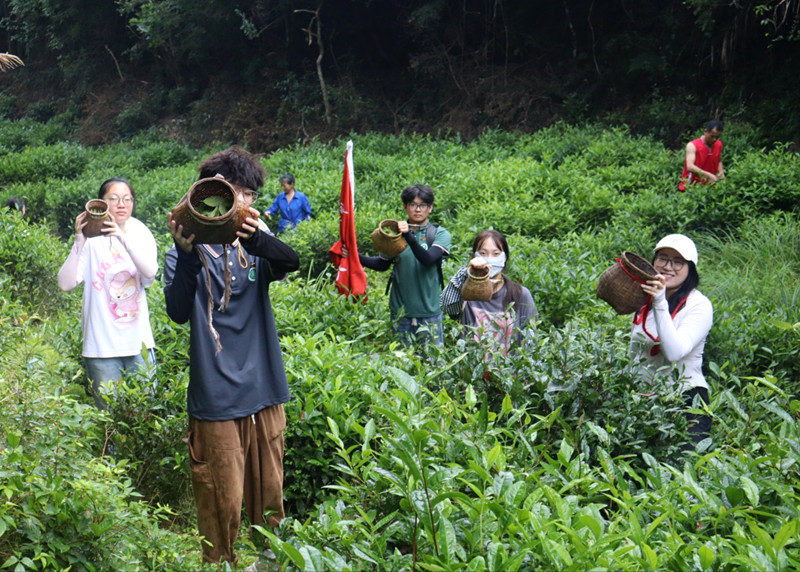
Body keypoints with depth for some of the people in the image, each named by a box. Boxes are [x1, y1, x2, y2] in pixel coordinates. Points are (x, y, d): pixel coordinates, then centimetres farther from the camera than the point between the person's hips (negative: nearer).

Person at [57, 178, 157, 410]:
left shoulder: (141, 234, 3)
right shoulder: (92, 240, -4)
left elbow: (150, 272, -17)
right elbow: (66, 283, -15)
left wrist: (123, 237, -29)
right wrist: (79, 242, -25)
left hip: (138, 342, 2)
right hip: (102, 346, -2)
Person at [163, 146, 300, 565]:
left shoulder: (256, 242, 4)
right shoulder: (188, 249, -4)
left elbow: (289, 263, -19)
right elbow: (178, 312, -19)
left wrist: (257, 238, -40)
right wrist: (186, 252, -32)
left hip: (264, 393, 4)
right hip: (216, 400, -4)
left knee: (269, 498, 17)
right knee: (223, 505, 3)